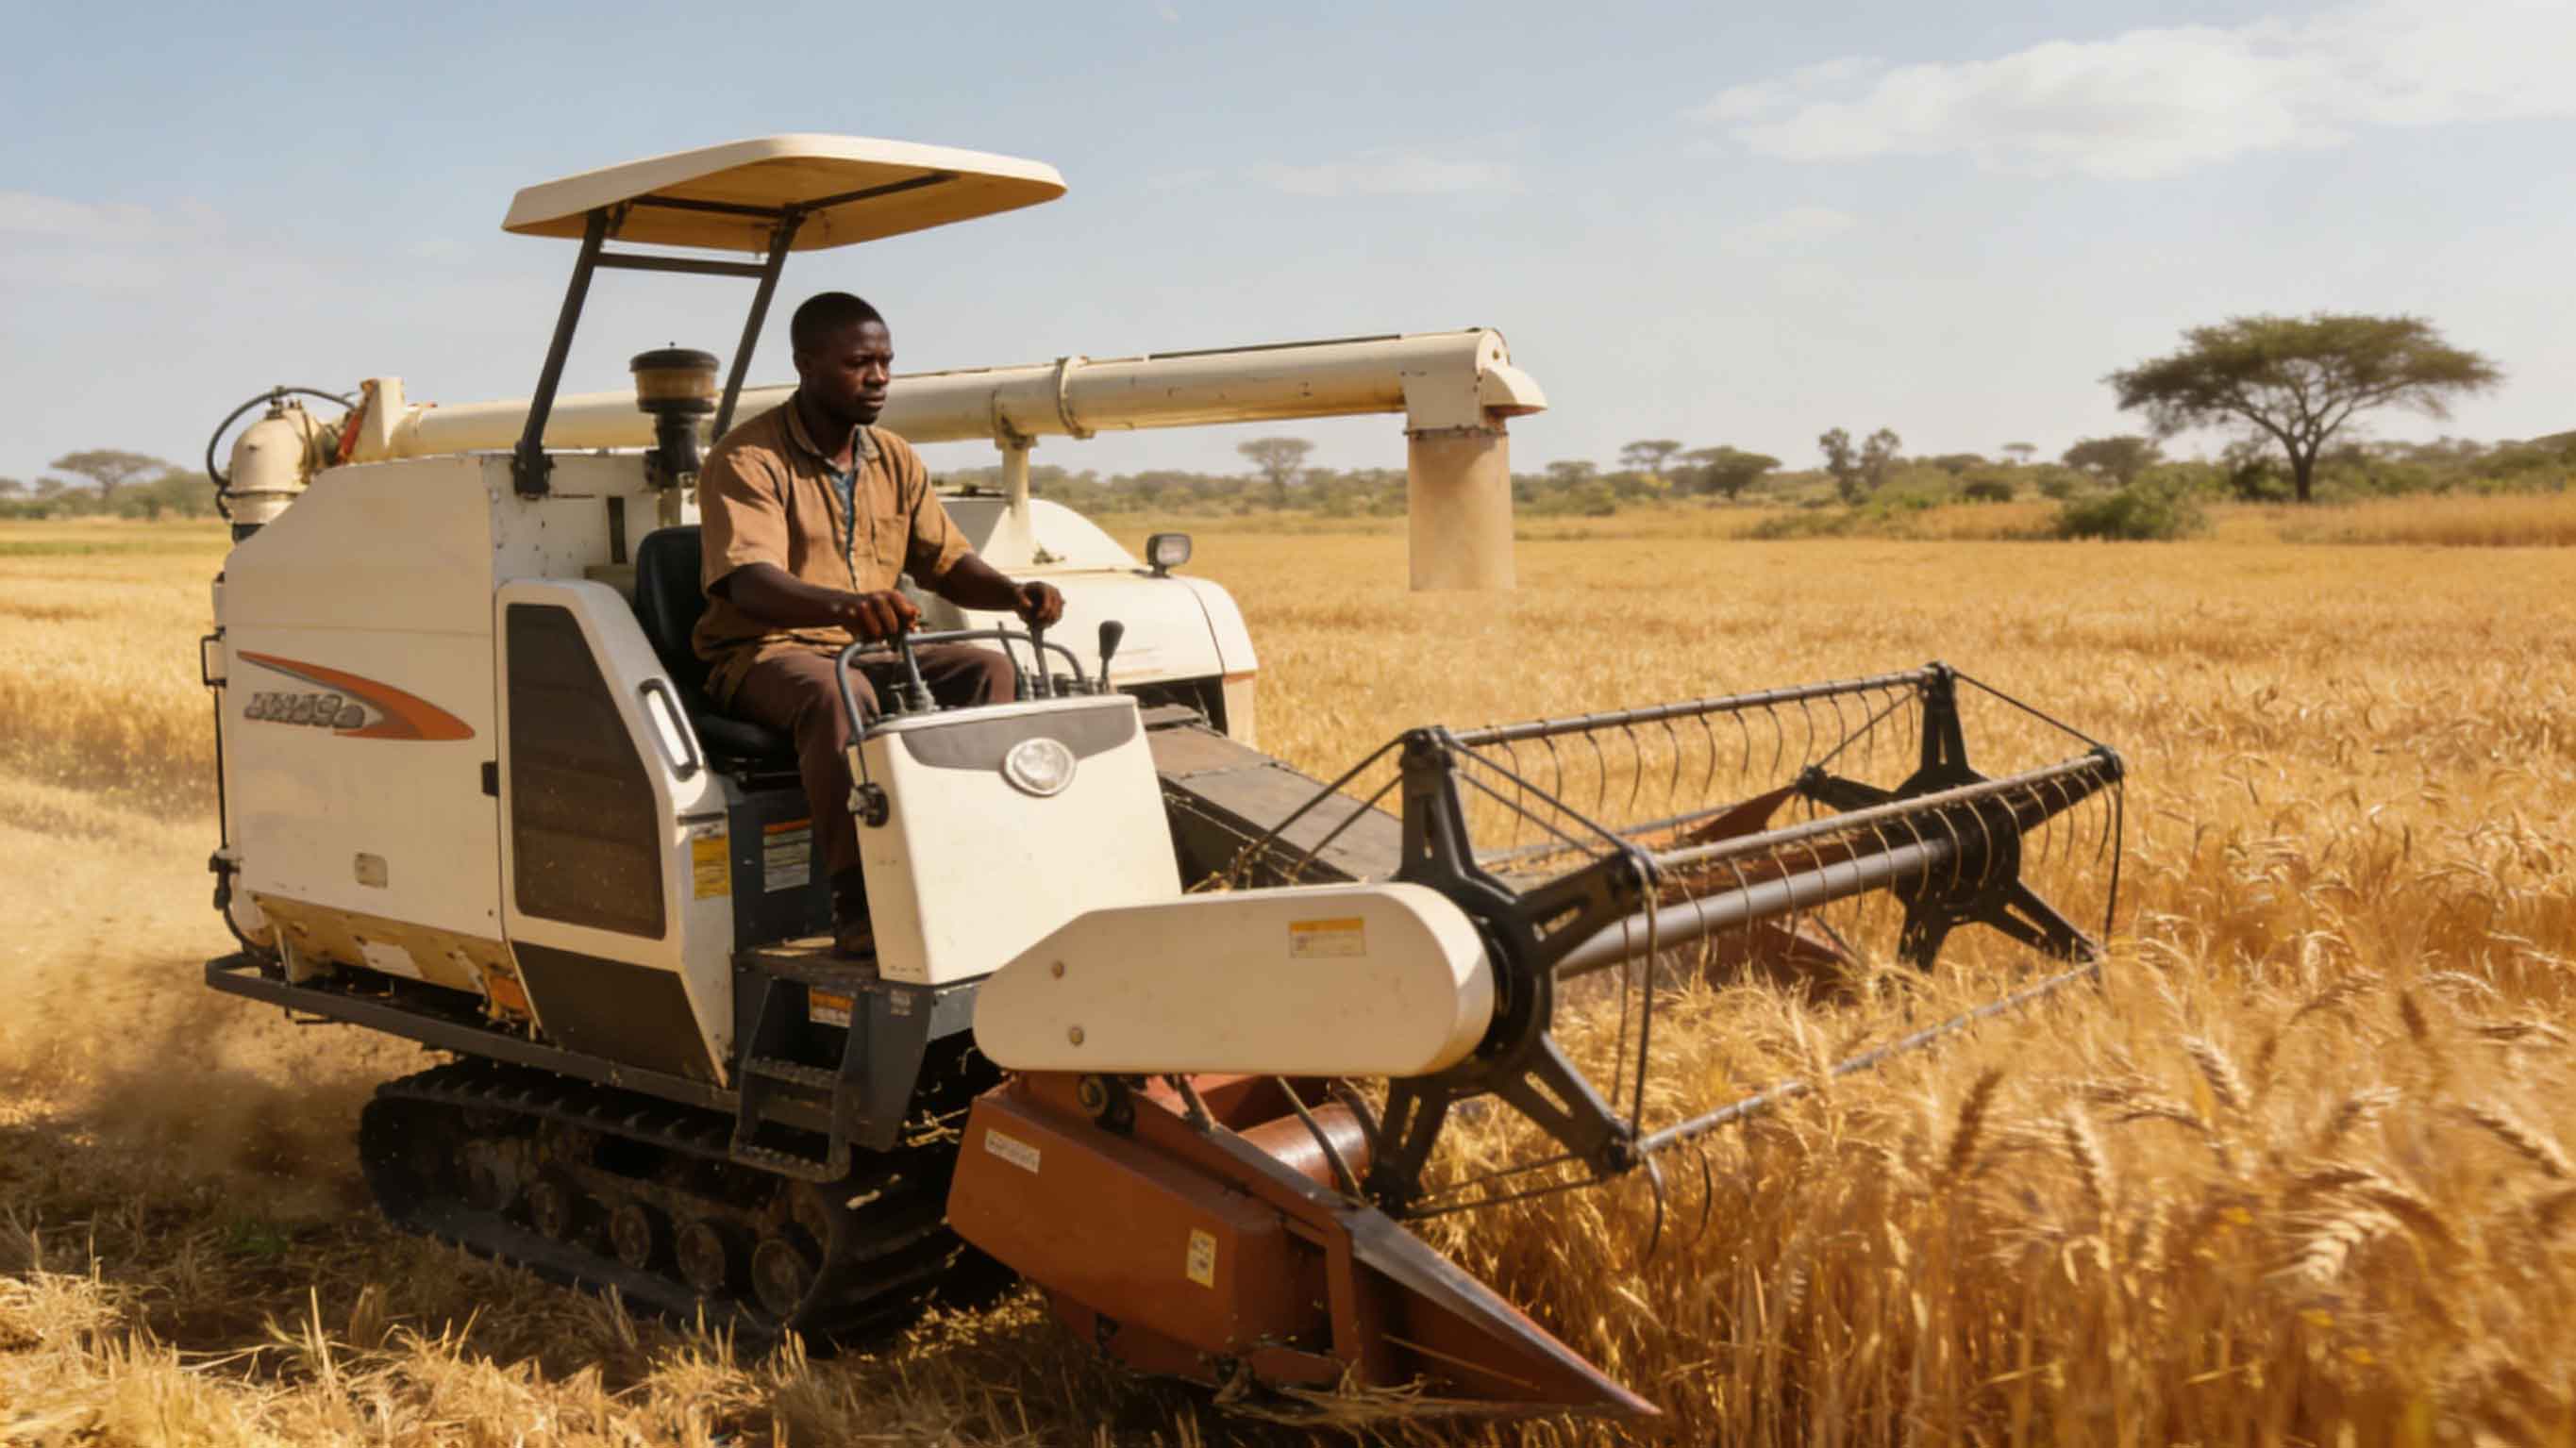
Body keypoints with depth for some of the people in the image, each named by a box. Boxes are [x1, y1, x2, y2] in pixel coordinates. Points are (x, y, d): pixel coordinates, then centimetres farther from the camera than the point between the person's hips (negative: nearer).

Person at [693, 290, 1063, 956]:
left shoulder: (896, 460, 11)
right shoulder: (746, 460, -11)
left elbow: (947, 563, 12)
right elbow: (749, 583, -26)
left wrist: (1014, 594, -12)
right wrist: (844, 606, -47)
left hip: (870, 650, 6)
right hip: (762, 655, -6)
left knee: (987, 669, -19)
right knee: (837, 695, -39)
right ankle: (855, 903, -38)